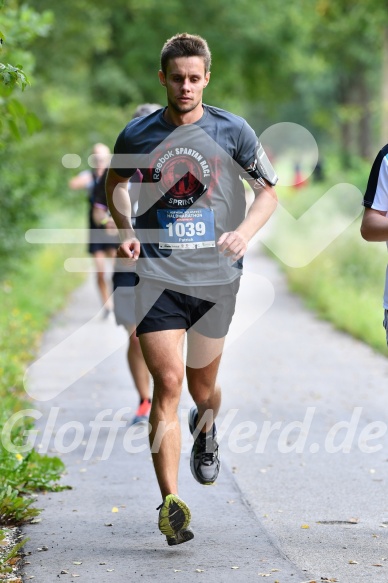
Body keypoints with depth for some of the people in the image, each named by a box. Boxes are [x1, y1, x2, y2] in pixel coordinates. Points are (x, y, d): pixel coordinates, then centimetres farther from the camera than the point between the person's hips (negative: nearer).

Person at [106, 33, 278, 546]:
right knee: (167, 383, -13)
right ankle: (170, 502, -15)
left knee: (203, 387, 12)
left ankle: (205, 429, 50)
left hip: (215, 277, 1)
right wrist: (125, 231, 4)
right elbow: (115, 184, 21)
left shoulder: (232, 132, 0)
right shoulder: (138, 135, 2)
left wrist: (244, 232, -11)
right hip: (157, 276, -1)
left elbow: (268, 192, 7)